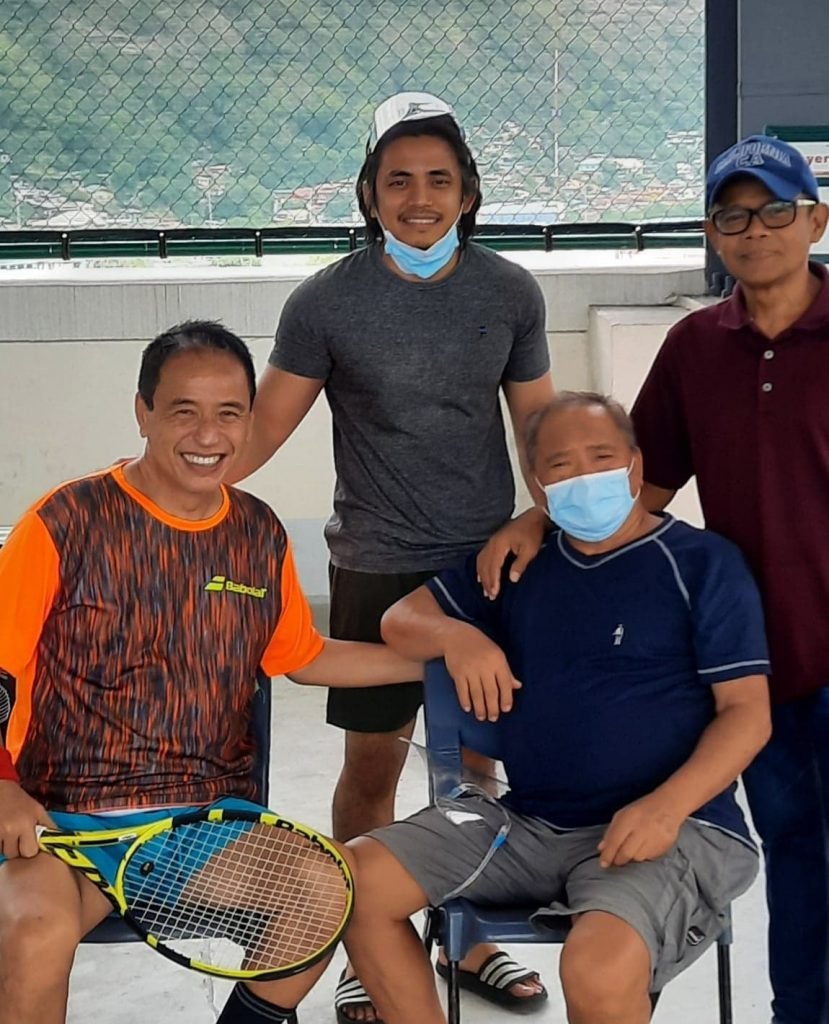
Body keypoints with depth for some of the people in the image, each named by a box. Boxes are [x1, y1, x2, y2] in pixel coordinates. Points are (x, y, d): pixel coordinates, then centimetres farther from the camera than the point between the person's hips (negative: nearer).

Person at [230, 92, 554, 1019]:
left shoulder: (511, 294, 0)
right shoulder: (325, 303, -7)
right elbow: (263, 428, -6)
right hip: (377, 571, -2)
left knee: (475, 761, 11)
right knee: (372, 768, 6)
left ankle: (471, 941, 29)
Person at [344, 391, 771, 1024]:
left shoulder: (703, 564, 0)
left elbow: (747, 712, -6)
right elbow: (401, 621, 19)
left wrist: (666, 806, -22)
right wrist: (456, 636, -6)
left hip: (669, 830, -5)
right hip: (527, 824, 6)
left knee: (600, 970, -35)